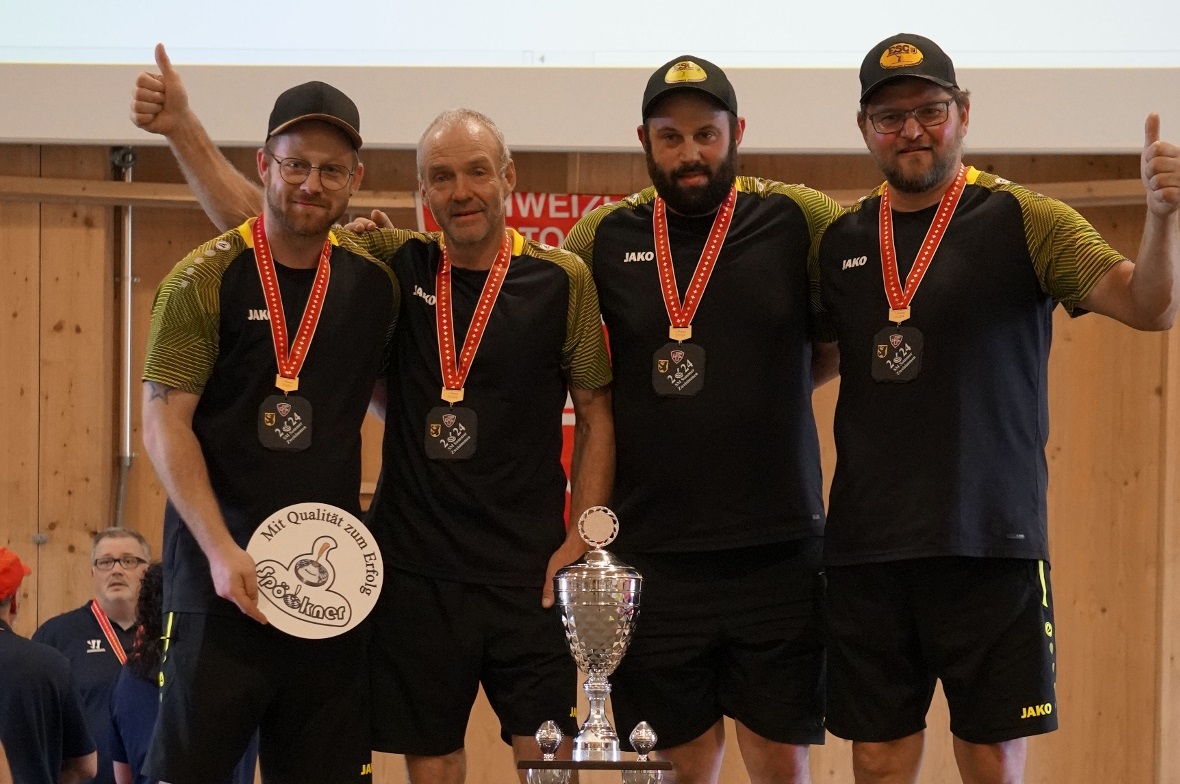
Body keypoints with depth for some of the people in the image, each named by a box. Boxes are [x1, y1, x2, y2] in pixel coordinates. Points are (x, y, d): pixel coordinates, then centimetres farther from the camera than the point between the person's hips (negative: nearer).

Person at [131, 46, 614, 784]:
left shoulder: (561, 280, -2)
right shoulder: (396, 267, 3)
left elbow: (596, 412, 2)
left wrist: (581, 539, -5)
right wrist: (182, 128, -5)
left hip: (526, 571, -2)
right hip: (414, 567, 2)